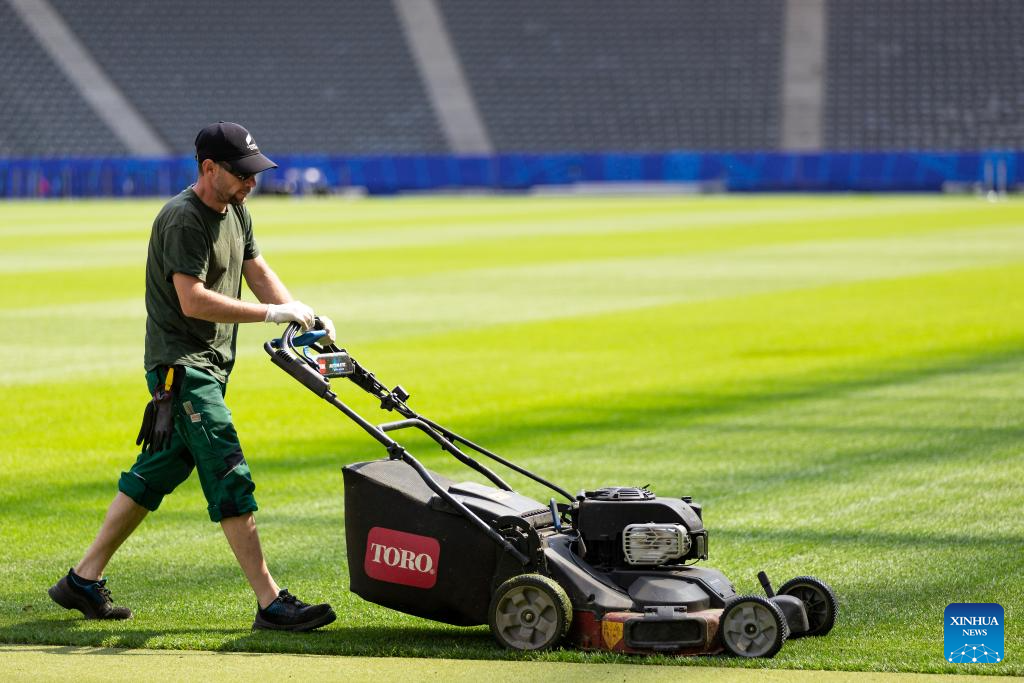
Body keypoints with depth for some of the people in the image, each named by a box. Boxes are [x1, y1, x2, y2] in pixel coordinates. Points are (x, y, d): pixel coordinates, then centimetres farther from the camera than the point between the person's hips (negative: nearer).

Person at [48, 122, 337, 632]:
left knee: (156, 474, 13)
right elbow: (193, 300, -24)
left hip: (209, 367, 10)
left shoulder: (235, 212, 12)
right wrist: (271, 313, -24)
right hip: (180, 367, -10)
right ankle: (271, 603, -15)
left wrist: (305, 319, 2)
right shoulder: (183, 219, -18)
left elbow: (257, 272, 17)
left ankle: (84, 580, 22)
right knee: (230, 478, -13)